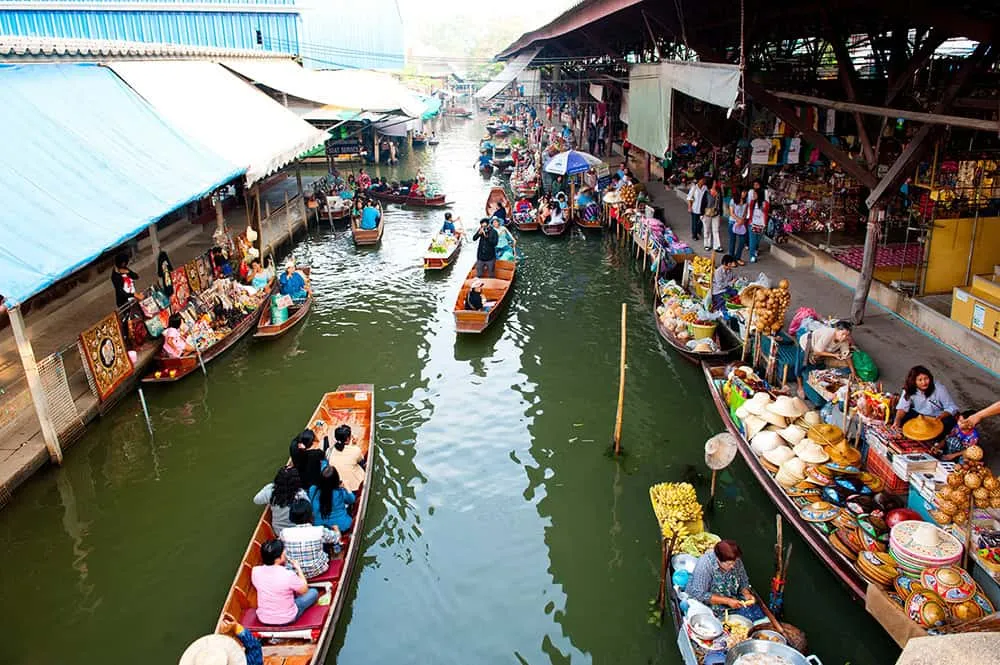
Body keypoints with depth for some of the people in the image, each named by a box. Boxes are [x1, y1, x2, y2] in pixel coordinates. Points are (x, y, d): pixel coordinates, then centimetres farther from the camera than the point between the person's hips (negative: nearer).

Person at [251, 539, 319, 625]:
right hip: (286, 619, -5)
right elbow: (304, 590, -9)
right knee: (313, 592, 17)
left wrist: (283, 566, 4)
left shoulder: (255, 571, -16)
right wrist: (298, 569, 0)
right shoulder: (288, 575, -29)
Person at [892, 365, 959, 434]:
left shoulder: (940, 390, -21)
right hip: (918, 415, 2)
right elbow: (903, 407, -18)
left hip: (936, 417, -2)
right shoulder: (909, 390, -15)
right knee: (901, 419, -22)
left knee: (949, 422, -33)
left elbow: (952, 408, -18)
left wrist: (941, 416, -40)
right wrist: (897, 420, -38)